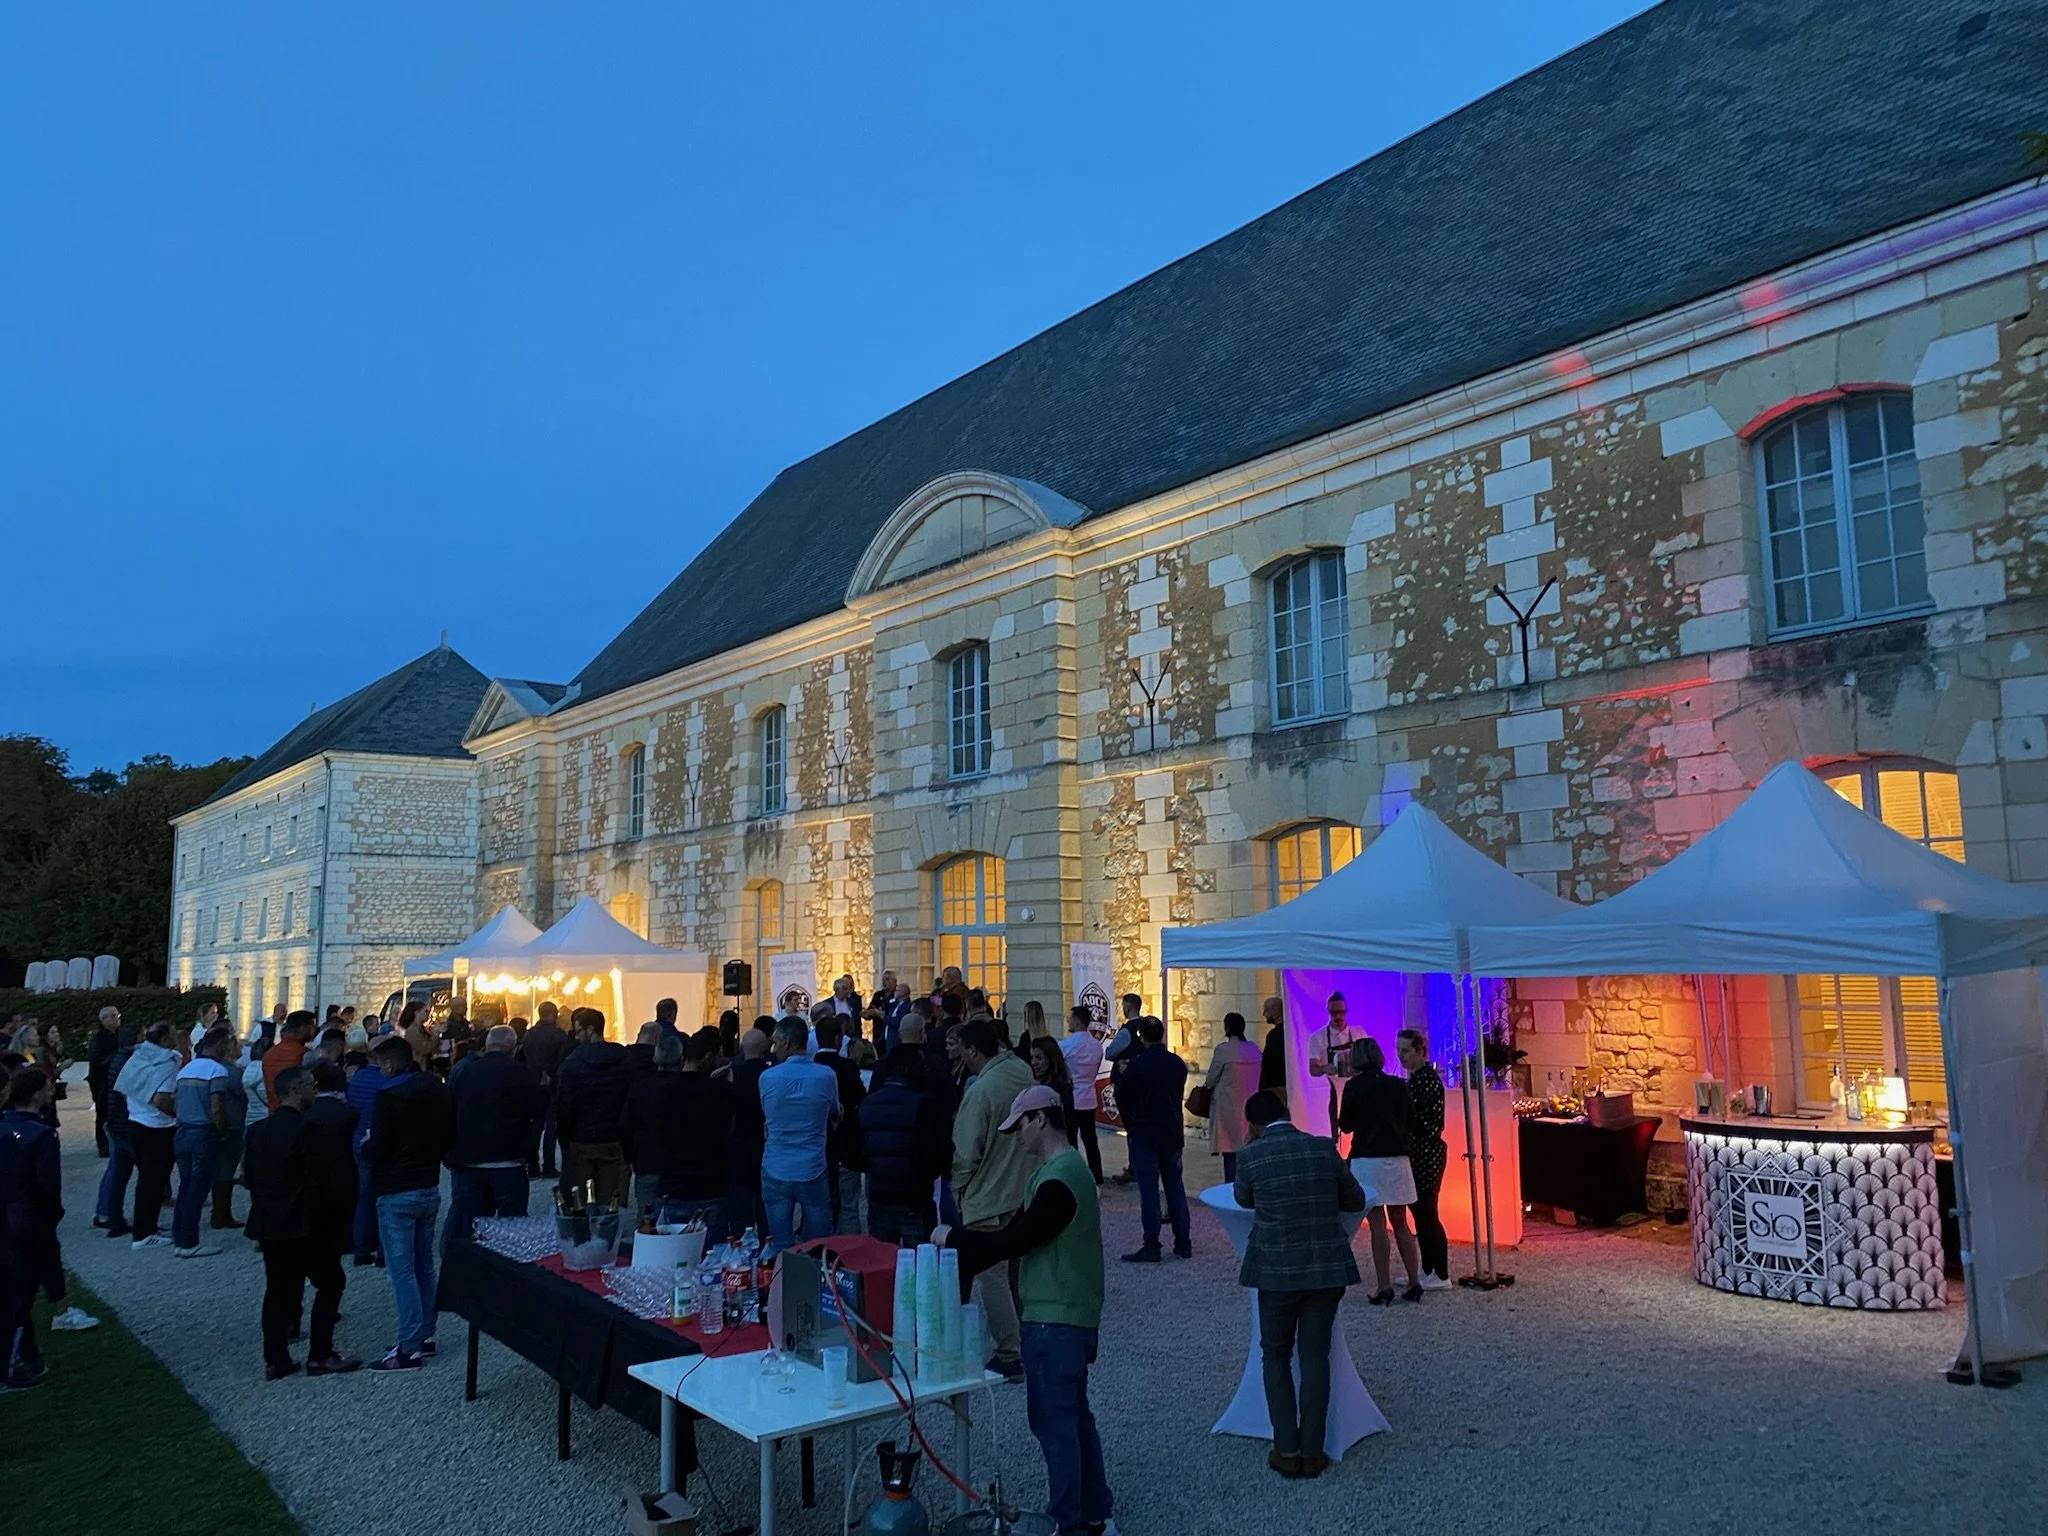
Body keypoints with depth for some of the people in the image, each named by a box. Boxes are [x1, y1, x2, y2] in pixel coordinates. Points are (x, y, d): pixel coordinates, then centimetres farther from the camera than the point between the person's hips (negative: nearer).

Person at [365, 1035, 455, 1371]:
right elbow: (450, 1140, 11)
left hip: (397, 1194, -7)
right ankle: (426, 1335, 22)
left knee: (402, 1270, -4)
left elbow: (377, 1149, -17)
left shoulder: (389, 1098, -17)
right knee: (424, 1265, 16)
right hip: (429, 1188, 7)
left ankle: (409, 1348, -3)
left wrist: (367, 1143, 3)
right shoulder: (439, 1092, 5)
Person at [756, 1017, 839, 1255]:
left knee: (780, 1249, 8)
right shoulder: (826, 1076, -7)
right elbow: (835, 1116, 9)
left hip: (776, 1172, 1)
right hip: (813, 1172, -1)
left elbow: (765, 1117, 10)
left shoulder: (767, 1077, -6)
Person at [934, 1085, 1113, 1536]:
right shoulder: (1060, 1169, 11)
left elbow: (1017, 1239, -22)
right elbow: (1021, 1233, 14)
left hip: (1057, 1322, -10)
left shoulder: (1059, 1179, -22)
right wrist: (961, 1265, 9)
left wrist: (954, 1238, -10)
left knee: (1054, 1422, 0)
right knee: (1073, 1416, 18)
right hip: (1064, 1317, 10)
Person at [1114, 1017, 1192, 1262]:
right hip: (1173, 1133, 5)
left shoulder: (1136, 1065, -14)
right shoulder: (1178, 1064, 2)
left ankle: (1151, 1248, -1)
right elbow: (1179, 1096, 11)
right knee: (1176, 1188, 12)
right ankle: (1183, 1244, 16)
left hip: (1144, 1134, -5)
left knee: (1149, 1191, -2)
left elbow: (1122, 1099, -6)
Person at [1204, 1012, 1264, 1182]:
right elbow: (1258, 1077, 12)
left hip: (1229, 1107, -5)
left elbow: (1211, 1080, -6)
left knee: (1230, 1151, -1)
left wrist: (1209, 1086, 15)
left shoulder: (1223, 1049, -13)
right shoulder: (1254, 1049, 3)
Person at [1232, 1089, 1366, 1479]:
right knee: (1315, 1357, 11)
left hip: (1277, 1271, -2)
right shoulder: (1325, 1148, -3)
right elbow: (1355, 1200, 8)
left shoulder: (1250, 1156, -9)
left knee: (1276, 1356, 15)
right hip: (1328, 1269, 2)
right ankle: (1313, 1453, 15)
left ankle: (1288, 1451, 13)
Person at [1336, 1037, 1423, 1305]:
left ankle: (1383, 1288, -1)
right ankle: (1414, 1283, 13)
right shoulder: (1398, 1085, 3)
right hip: (1398, 1159, 4)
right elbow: (1407, 1120, 13)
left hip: (1368, 1160, -4)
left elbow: (1345, 1126, -1)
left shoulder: (1354, 1086, -7)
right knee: (1400, 1223, 14)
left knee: (1378, 1224, -1)